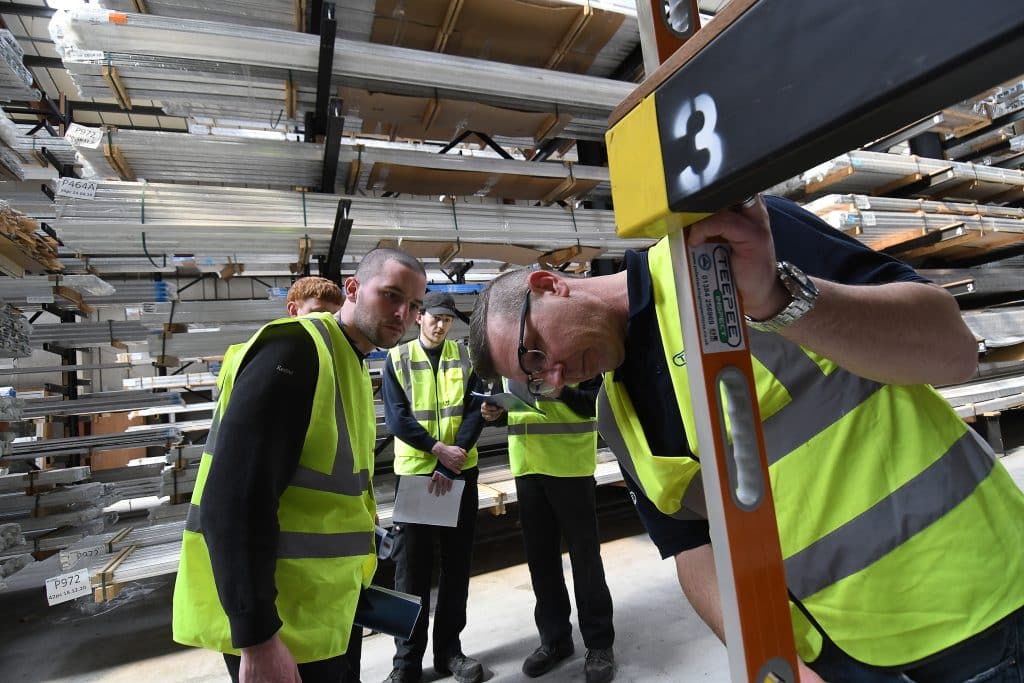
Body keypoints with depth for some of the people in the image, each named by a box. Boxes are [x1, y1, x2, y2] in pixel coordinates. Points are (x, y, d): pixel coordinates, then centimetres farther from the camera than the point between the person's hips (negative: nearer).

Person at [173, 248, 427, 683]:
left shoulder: (353, 365, 10)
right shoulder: (294, 350, -19)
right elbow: (233, 502, -25)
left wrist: (350, 579, 17)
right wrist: (257, 636, -23)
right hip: (278, 620, -9)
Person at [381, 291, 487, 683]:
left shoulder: (466, 357, 3)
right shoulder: (397, 359, 1)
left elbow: (475, 412, -4)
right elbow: (396, 417, -7)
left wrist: (449, 464, -13)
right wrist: (438, 448, -17)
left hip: (461, 472, 2)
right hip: (413, 472, -1)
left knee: (457, 562, 10)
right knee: (411, 565, 6)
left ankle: (449, 649, 27)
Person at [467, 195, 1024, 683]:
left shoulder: (741, 233, -18)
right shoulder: (616, 418, -1)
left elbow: (953, 351, -19)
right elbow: (695, 550, 1)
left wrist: (776, 296, -35)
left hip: (973, 599, -4)